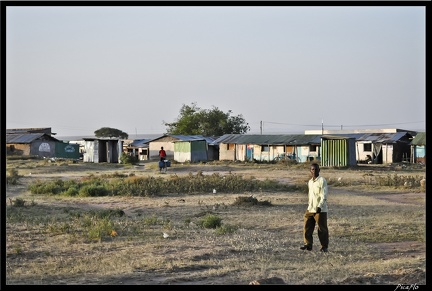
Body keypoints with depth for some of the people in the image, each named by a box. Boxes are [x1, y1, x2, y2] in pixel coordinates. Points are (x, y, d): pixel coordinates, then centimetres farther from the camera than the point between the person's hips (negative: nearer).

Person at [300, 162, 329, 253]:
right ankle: (308, 244, 9)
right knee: (307, 227, 2)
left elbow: (324, 195, -15)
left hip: (320, 209, -7)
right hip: (310, 209, 7)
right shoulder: (310, 182, 15)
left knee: (322, 228, -2)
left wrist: (320, 206, -24)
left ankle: (324, 246, 6)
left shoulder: (322, 180, -8)